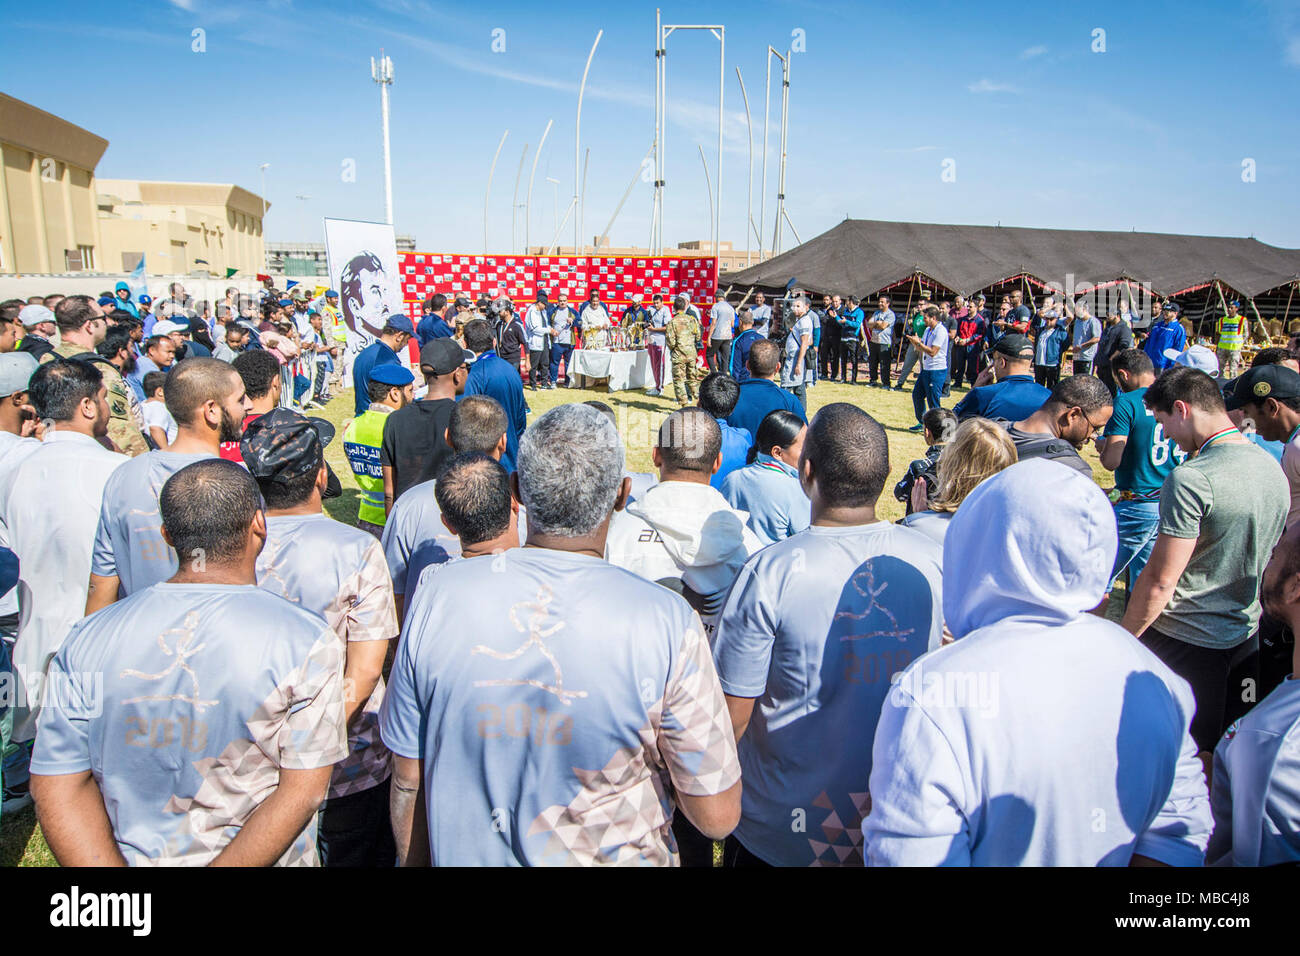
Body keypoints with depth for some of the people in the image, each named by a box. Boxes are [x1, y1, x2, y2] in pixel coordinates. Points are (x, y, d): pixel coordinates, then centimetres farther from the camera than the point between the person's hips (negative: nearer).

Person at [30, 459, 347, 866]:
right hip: (265, 859, -2)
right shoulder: (307, 641, -21)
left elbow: (57, 787, -8)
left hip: (135, 856, 3)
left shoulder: (89, 638, -10)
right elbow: (303, 791, -21)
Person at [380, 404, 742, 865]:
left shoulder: (437, 597, -19)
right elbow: (717, 817, -18)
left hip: (466, 855, 2)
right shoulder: (668, 622, -26)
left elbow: (408, 783, -7)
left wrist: (414, 860, 11)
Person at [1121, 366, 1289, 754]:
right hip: (1246, 635, 8)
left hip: (1183, 643, -8)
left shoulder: (1191, 479, -23)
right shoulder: (1273, 469, 4)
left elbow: (1161, 581, -21)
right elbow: (1253, 557, 15)